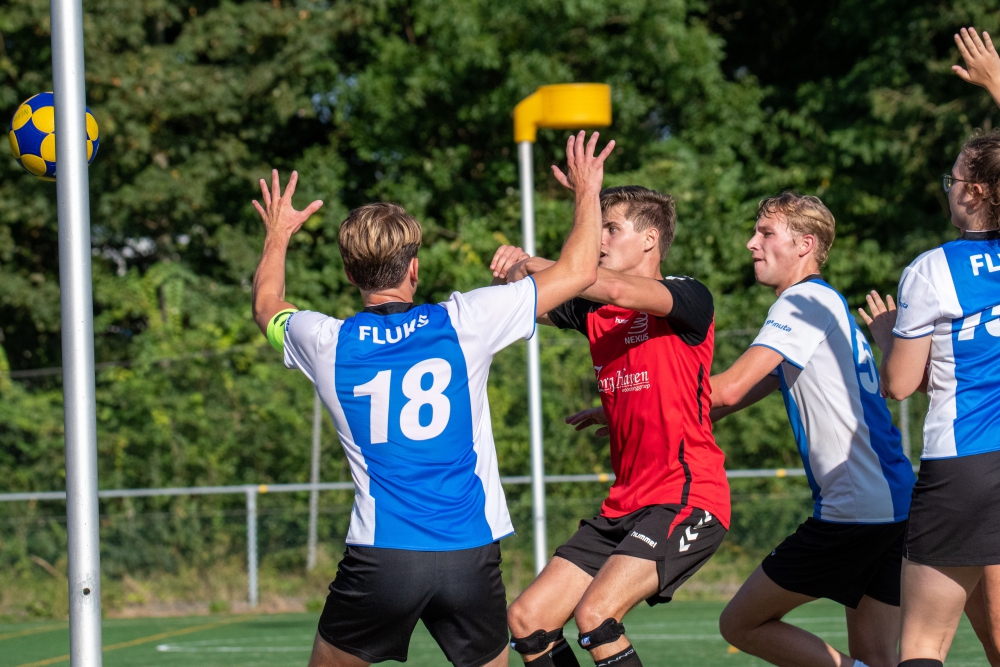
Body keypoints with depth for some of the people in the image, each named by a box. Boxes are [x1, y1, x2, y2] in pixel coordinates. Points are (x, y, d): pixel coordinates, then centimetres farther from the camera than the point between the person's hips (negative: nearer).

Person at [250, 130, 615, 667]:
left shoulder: (328, 343, 0)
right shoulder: (462, 321, -4)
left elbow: (267, 306, 26)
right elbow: (577, 273, 5)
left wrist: (277, 237, 43)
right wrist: (587, 193, 21)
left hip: (380, 559, 0)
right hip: (472, 554, 0)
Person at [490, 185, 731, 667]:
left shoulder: (689, 299, -9)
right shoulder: (593, 310, 13)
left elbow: (617, 290, -27)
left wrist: (534, 263, -16)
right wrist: (512, 273, -11)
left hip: (686, 499, -8)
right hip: (623, 506, 8)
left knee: (595, 615, -25)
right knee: (526, 621, 2)